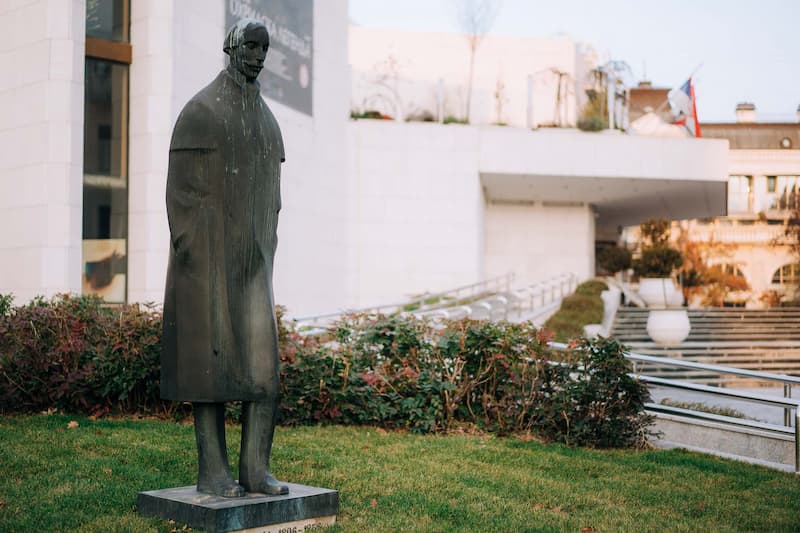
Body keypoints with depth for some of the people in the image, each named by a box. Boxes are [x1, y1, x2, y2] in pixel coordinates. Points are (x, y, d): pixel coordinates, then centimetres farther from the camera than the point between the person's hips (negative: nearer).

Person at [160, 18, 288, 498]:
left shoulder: (267, 121, 18)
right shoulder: (198, 112, -5)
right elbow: (180, 190, -9)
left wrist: (267, 259, 14)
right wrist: (191, 260, -16)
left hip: (250, 258, 7)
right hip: (208, 253, -6)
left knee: (264, 360, -2)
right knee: (212, 360, -4)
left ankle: (256, 467, 5)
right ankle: (212, 470, 5)